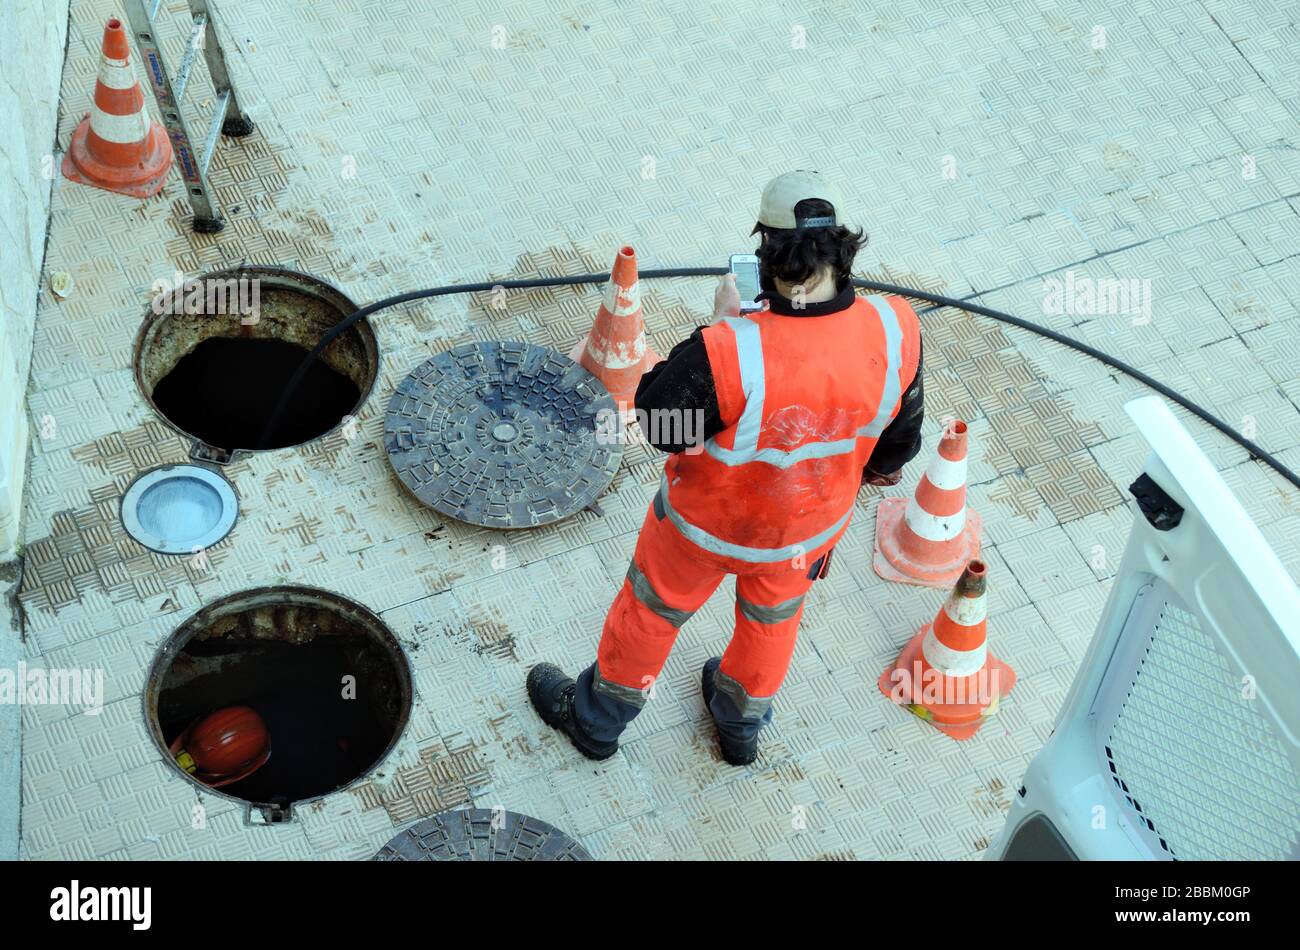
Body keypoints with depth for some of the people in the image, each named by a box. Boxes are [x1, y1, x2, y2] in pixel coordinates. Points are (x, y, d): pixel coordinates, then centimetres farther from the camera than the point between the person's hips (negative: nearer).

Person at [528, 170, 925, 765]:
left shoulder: (728, 354, -43)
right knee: (774, 614, 34)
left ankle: (594, 718, 54)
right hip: (812, 525, 4)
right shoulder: (895, 329, -28)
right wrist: (881, 465, 16)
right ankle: (742, 725, 62)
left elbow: (657, 424, -23)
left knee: (653, 609, 26)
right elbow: (902, 429, -8)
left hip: (708, 522, -3)